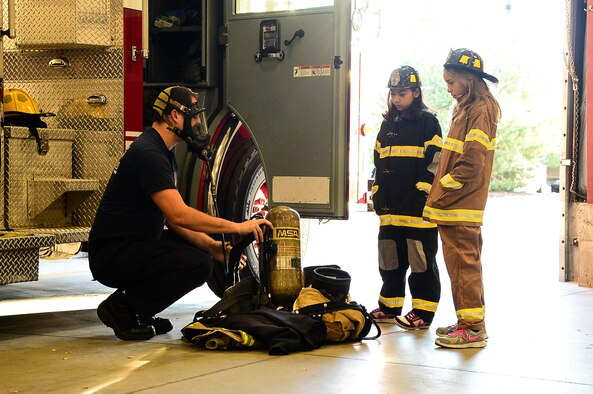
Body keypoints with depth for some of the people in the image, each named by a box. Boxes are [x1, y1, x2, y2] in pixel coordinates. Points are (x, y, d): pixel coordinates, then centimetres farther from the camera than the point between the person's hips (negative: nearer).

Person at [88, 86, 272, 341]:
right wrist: (236, 227, -23)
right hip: (113, 256, -11)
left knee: (202, 254, 15)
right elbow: (178, 215, -27)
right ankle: (122, 308, -11)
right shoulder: (148, 154, -18)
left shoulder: (164, 154, 16)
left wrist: (211, 245, 1)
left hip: (134, 246, 11)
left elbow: (174, 220, 14)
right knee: (197, 265, -22)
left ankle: (139, 311, 11)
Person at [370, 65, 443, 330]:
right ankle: (389, 307, 24)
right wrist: (377, 194, 13)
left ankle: (423, 312, 3)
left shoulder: (427, 122, -3)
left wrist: (422, 194, -13)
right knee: (390, 261, 13)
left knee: (422, 262, -3)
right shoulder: (387, 125, 16)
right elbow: (378, 162, 21)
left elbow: (435, 161, -8)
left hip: (418, 208, -7)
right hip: (390, 208, 7)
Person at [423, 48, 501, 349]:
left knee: (464, 265, -7)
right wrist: (439, 195, 14)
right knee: (462, 264, 13)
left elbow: (471, 164, -19)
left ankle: (473, 327, -4)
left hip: (459, 208, -10)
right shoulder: (466, 109, 18)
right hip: (454, 207, 10)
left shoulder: (480, 111, -11)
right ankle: (469, 321, 20)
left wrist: (440, 194, -13)